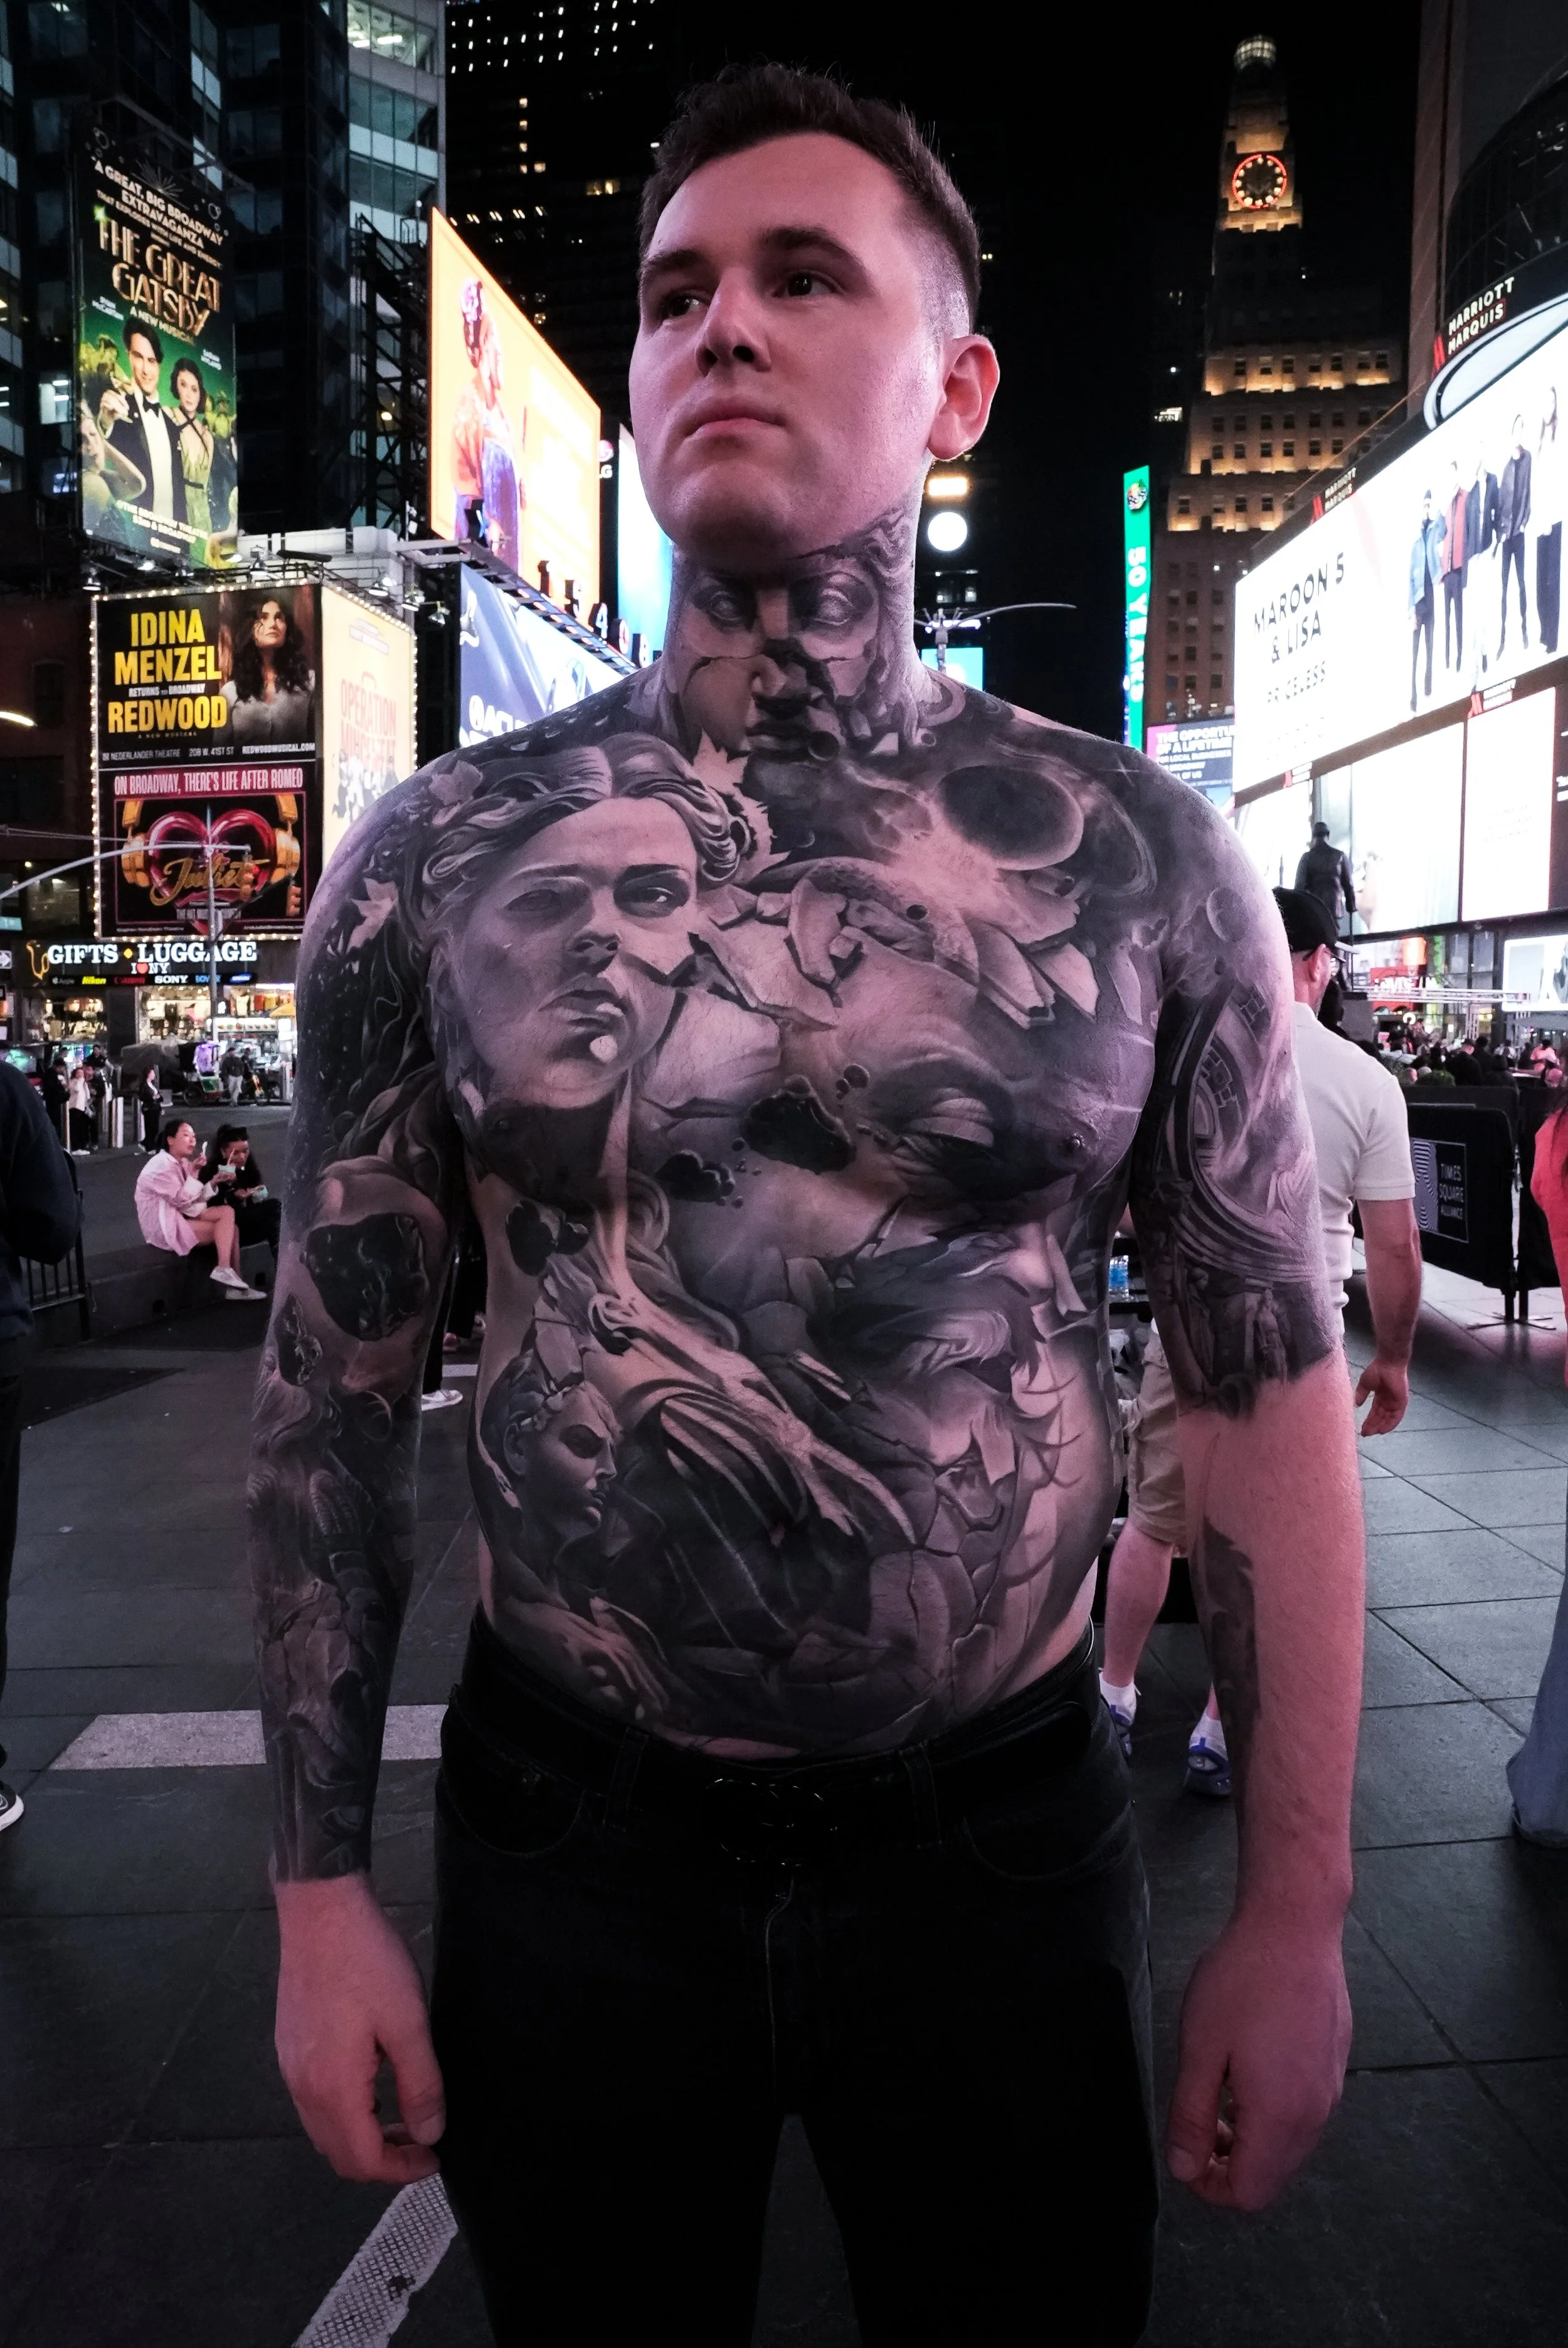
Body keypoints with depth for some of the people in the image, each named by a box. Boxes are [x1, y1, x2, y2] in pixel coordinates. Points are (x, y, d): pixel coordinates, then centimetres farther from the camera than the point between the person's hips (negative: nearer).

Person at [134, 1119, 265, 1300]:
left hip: (179, 1218, 9)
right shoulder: (162, 1166, -16)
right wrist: (194, 1174, -20)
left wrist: (214, 1182, -6)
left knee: (229, 1221, -6)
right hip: (163, 1227, -9)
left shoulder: (181, 1163, 13)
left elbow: (193, 1198, 8)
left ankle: (236, 1286, -6)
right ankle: (224, 1270, -20)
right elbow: (181, 1200, -19)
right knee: (227, 1213, -16)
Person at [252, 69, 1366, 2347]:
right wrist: (320, 1892, 1)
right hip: (565, 1836, 1)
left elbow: (1271, 1387, -3)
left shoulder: (1142, 856, -6)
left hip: (1006, 1838, 0)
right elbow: (335, 1383, -1)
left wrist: (1296, 1910, -1)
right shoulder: (434, 857, -5)